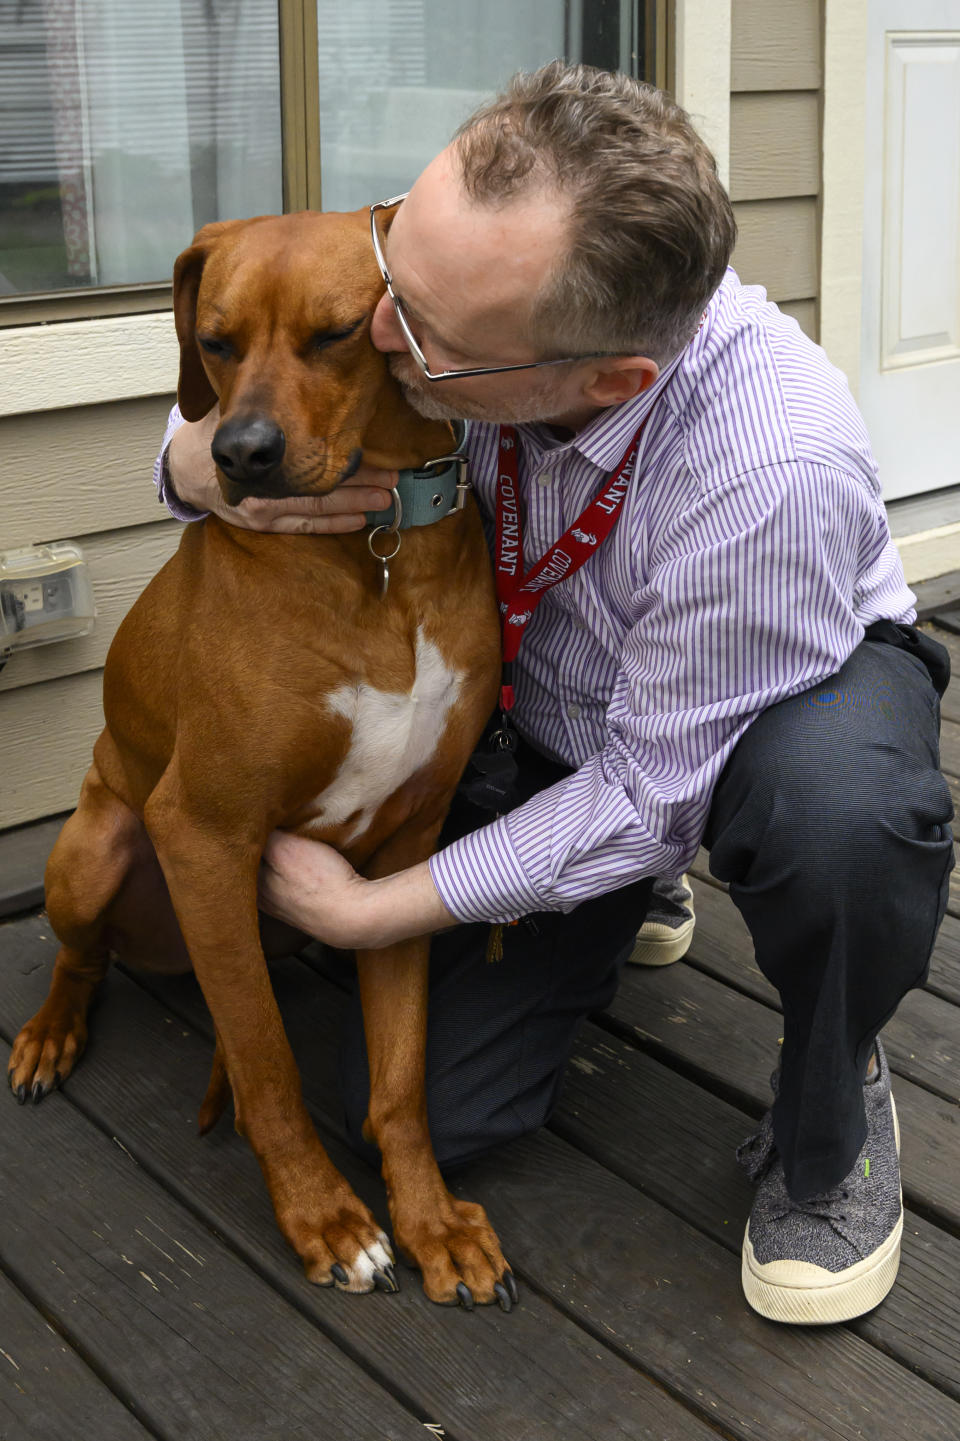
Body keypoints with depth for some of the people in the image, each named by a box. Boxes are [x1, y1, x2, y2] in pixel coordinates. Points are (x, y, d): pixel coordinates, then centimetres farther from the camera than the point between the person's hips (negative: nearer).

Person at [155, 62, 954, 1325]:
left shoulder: (779, 469, -41)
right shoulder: (467, 293, -25)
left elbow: (652, 791, -29)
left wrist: (369, 911, -23)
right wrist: (201, 463, -31)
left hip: (784, 691, -4)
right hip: (544, 724, 4)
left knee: (842, 806, -42)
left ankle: (829, 1128, -9)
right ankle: (617, 897, 26)